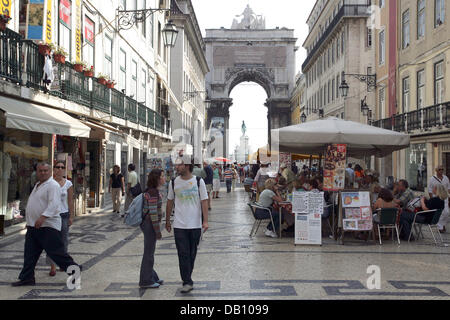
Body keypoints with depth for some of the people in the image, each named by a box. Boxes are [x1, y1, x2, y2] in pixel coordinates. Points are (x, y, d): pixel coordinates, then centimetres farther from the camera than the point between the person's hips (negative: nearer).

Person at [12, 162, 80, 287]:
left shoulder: (53, 185, -12)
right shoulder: (37, 185, 19)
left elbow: (54, 204, -24)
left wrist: (43, 217, -36)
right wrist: (30, 222, 28)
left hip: (48, 226, -9)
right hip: (33, 226, 9)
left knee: (55, 252, -5)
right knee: (30, 254, 9)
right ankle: (27, 278, 17)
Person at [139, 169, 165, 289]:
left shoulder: (155, 191, 11)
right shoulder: (153, 192, -19)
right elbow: (153, 212, -21)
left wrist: (157, 228, 21)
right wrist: (158, 231, -18)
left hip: (147, 224, 10)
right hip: (150, 224, -10)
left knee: (149, 252, 18)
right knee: (149, 253, 1)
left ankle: (152, 277, 29)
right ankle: (145, 281, 11)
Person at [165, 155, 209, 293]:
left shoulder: (198, 181, -2)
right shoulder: (174, 182, 3)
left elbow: (204, 201, -2)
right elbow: (170, 202, 12)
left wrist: (205, 221, -10)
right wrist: (167, 221, 14)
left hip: (195, 225, 0)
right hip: (179, 225, 0)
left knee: (192, 254, 10)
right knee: (183, 254, -5)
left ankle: (187, 277, 27)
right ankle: (187, 282, -2)